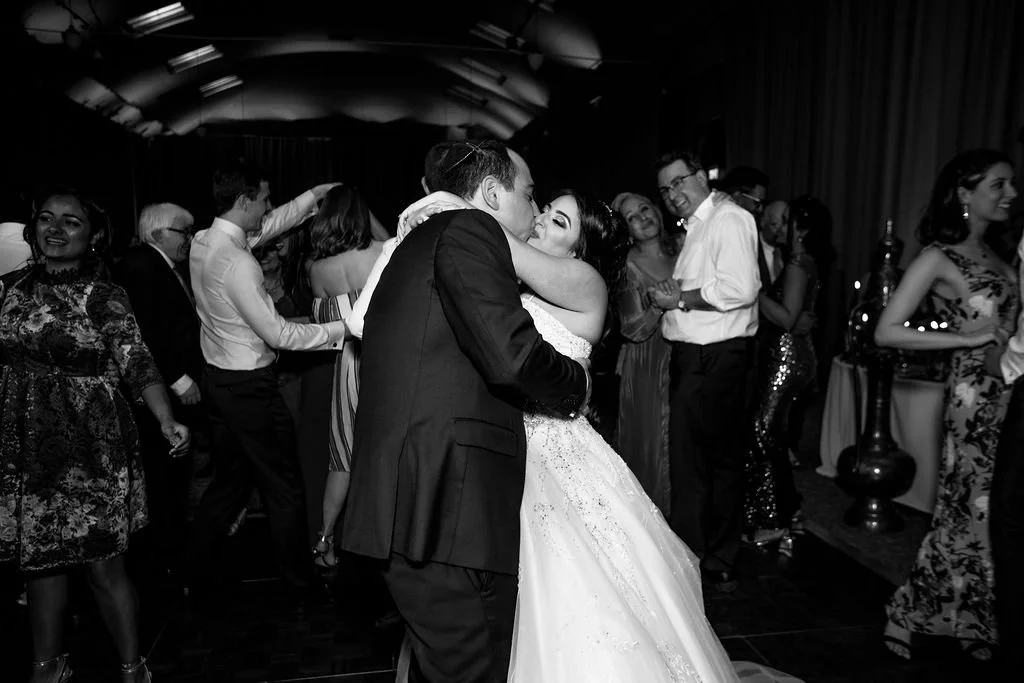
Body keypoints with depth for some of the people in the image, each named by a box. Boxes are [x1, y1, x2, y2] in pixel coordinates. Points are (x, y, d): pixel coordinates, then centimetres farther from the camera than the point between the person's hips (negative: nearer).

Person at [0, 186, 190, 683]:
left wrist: (166, 421, -30)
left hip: (88, 453, -4)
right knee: (41, 563, 15)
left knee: (103, 566, 3)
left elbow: (138, 365, -15)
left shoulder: (105, 297, -7)